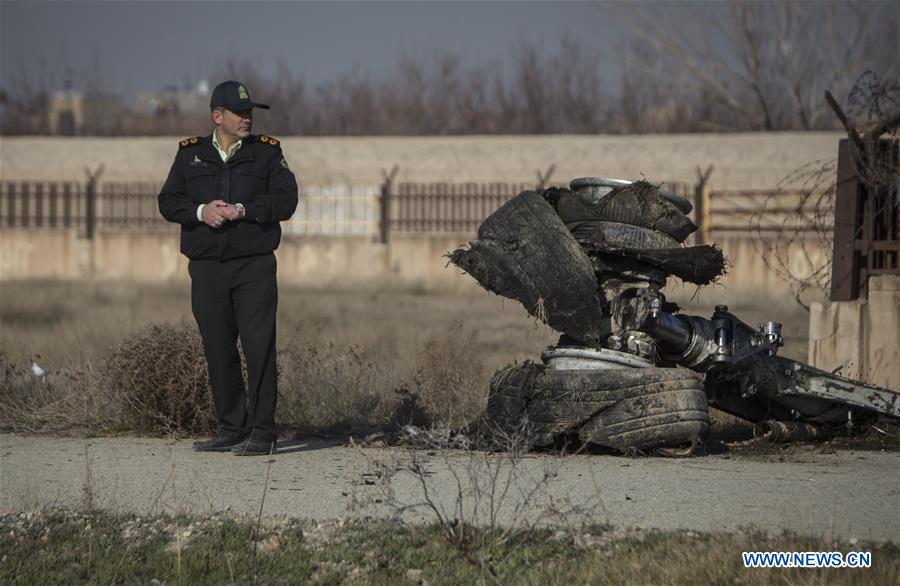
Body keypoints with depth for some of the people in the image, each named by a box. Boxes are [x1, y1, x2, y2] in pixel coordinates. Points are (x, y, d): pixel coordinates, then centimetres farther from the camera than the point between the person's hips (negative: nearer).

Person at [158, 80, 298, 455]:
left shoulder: (267, 152, 7)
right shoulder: (190, 154, 12)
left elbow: (285, 200, -4)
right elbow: (168, 202, 6)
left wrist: (241, 209, -14)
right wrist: (200, 211, -13)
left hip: (255, 266, -2)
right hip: (206, 267, 3)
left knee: (259, 348, -8)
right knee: (218, 351, 5)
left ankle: (262, 432, -6)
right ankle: (231, 429, 14)